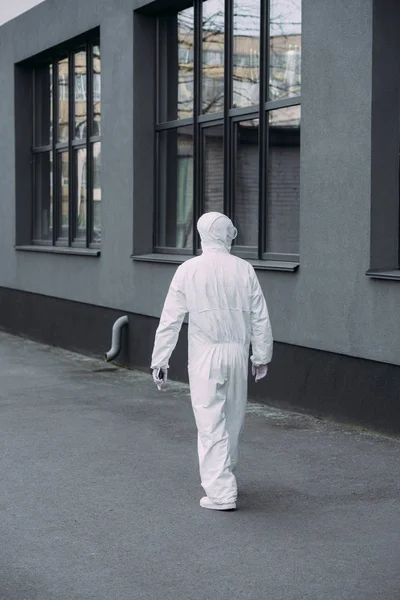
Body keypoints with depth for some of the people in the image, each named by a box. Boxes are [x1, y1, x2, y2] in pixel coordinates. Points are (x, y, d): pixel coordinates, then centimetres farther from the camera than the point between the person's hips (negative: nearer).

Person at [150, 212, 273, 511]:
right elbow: (260, 318, 4)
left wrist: (160, 360, 1)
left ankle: (221, 492, -5)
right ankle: (226, 478, 32)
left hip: (205, 356, -3)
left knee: (211, 423, -1)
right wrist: (262, 356, 15)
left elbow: (171, 319, -5)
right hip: (237, 353, 3)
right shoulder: (244, 269, 0)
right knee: (233, 420, 17)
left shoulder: (188, 270, -5)